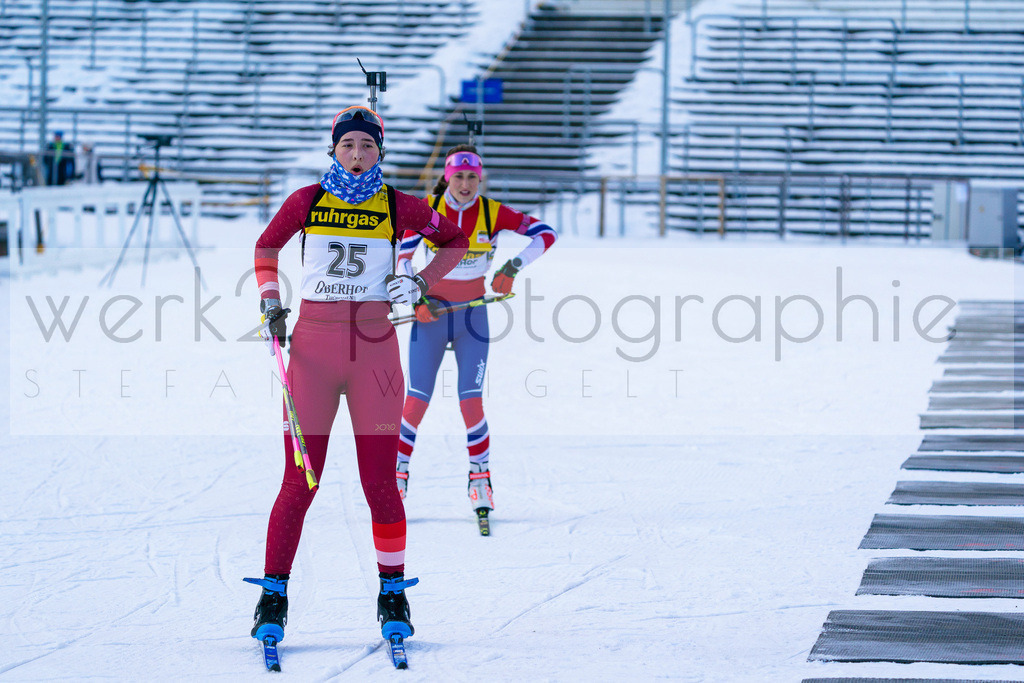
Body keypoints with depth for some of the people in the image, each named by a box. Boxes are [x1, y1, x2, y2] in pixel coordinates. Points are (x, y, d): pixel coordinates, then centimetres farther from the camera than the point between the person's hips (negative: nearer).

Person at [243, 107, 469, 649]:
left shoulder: (398, 207, 4)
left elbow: (455, 241, 18)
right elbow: (266, 248, 20)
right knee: (300, 482, -3)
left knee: (380, 481, 0)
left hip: (374, 348, 0)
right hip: (313, 345, 0)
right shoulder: (307, 201, 5)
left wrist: (421, 283, 4)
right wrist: (270, 299, 5)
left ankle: (393, 593, 14)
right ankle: (274, 594, 6)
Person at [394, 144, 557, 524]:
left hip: (472, 316, 0)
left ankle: (480, 479, 6)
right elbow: (403, 257, -4)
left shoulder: (492, 213, -7)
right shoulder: (428, 210, -7)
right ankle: (398, 473, 13)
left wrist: (513, 267, -20)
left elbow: (546, 234, -8)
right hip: (430, 313, 0)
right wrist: (416, 298, -18)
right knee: (416, 401, -4)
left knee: (471, 402, -8)